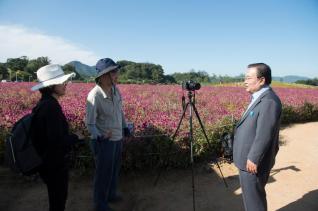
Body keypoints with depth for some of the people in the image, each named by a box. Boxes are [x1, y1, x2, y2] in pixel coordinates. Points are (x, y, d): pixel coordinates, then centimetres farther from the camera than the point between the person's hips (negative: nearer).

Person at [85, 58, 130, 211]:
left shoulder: (115, 89, -2)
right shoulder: (94, 95, -23)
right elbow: (90, 123, -21)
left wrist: (125, 126, 18)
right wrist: (98, 137, -38)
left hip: (117, 138, 7)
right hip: (104, 141, -7)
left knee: (115, 169, 22)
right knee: (104, 173, 9)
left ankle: (111, 194, 44)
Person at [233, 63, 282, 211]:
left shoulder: (269, 100, -23)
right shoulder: (261, 98, 9)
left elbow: (264, 135, -26)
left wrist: (253, 159, -20)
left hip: (253, 161, -10)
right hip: (249, 158, 10)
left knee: (253, 197, 6)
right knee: (253, 195, 24)